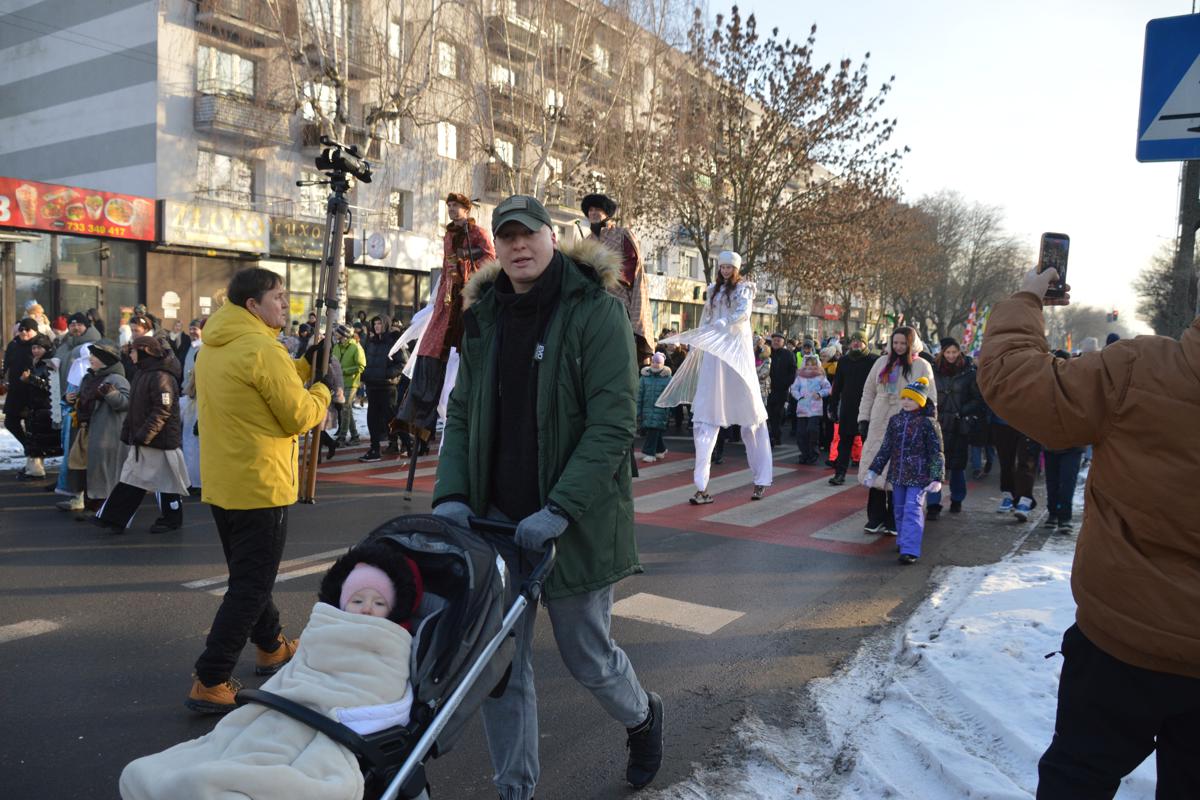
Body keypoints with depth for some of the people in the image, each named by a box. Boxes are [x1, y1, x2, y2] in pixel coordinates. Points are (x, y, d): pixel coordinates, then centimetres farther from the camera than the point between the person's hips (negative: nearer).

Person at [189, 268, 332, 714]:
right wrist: (322, 392, 1)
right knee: (250, 587, 0)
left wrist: (303, 369, 9)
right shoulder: (262, 350, -20)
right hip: (260, 486, -10)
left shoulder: (213, 348, 9)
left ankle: (271, 649, 40)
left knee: (248, 575, 22)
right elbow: (299, 417, -17)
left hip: (221, 484, 10)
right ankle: (209, 684, 3)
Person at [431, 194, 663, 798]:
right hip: (497, 518, 5)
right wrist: (451, 493, -5)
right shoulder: (484, 317, 8)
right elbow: (462, 415, 10)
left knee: (587, 656, 10)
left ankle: (641, 717, 43)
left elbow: (614, 424, -16)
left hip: (575, 519, -4)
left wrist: (560, 509, -23)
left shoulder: (596, 311, -9)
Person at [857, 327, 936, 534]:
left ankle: (895, 521, 10)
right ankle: (876, 518, 14)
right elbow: (868, 392, 14)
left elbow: (930, 400, 2)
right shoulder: (882, 362, 12)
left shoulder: (922, 366, 3)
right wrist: (863, 419, 8)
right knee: (875, 470, 4)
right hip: (879, 426, 3)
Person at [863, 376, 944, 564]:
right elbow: (885, 448, 10)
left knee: (913, 510, -11)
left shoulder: (928, 423, -8)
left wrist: (936, 479, -14)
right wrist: (873, 471, 7)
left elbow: (936, 453, -7)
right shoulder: (895, 420, 7)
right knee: (900, 510, 13)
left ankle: (910, 549, -12)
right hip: (898, 475, 5)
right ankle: (904, 541, 30)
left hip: (918, 477, -5)